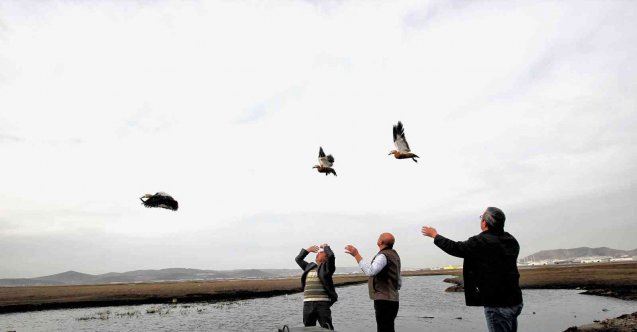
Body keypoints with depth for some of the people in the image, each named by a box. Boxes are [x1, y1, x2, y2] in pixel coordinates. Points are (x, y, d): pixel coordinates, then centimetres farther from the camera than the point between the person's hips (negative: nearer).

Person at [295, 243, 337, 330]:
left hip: (322, 303, -5)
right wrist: (308, 250, 22)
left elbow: (331, 255, -14)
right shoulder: (309, 267, 19)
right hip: (307, 303, 5)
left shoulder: (326, 267, 2)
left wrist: (325, 246, 4)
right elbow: (298, 259, 27)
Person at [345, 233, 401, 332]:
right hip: (393, 299, 10)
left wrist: (356, 255, -31)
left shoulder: (383, 256, -16)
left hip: (384, 300, -10)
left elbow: (370, 271, -33)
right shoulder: (394, 255, 16)